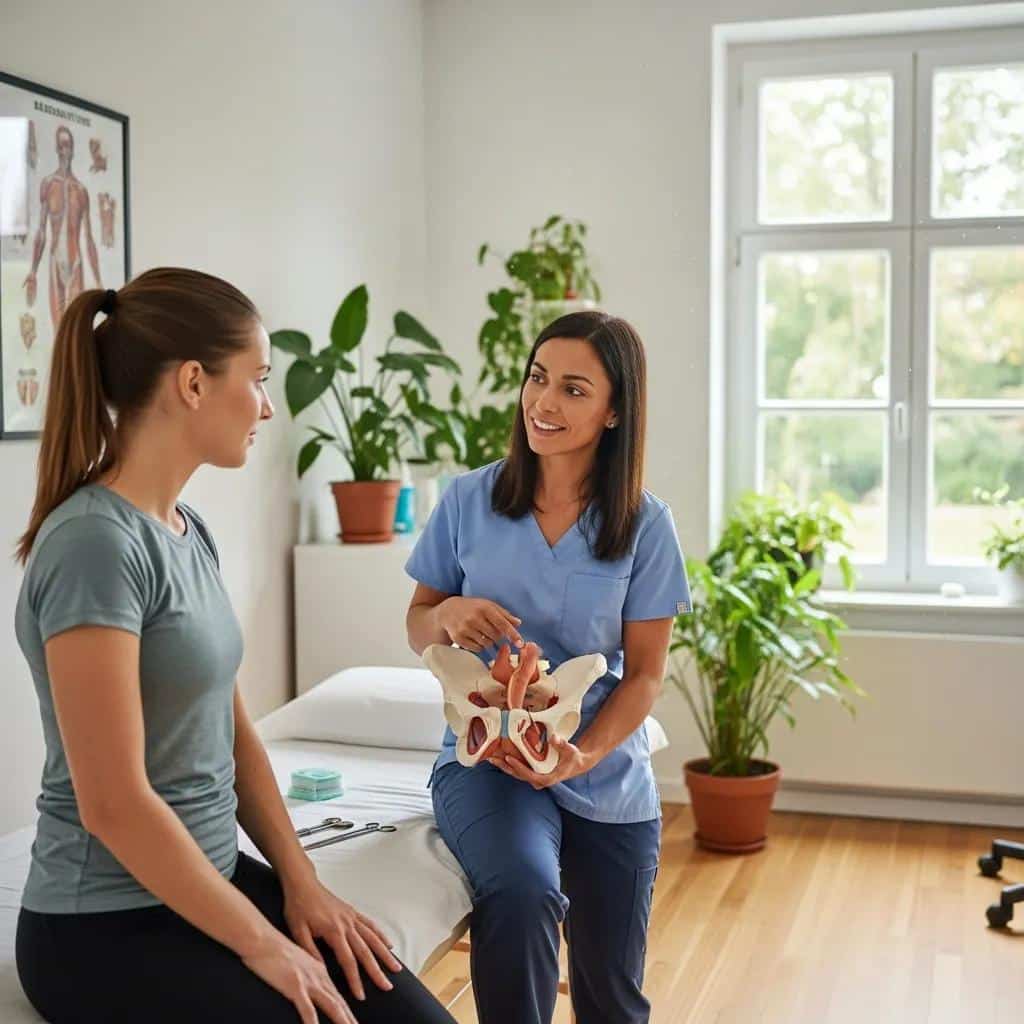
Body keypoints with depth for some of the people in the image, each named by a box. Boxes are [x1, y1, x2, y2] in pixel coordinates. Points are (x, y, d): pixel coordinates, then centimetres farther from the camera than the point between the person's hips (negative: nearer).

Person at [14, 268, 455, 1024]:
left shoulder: (189, 532, 6)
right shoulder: (94, 541, -20)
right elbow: (113, 803, -22)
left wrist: (300, 881, 2)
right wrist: (262, 945, -15)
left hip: (212, 880, 7)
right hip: (110, 926, -7)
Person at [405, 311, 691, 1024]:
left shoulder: (646, 525, -4)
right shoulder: (470, 500, -3)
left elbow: (645, 672, -4)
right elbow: (418, 629, 6)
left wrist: (582, 756, -20)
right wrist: (449, 615, -18)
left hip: (608, 778, 2)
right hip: (484, 757, -1)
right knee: (522, 891, -33)